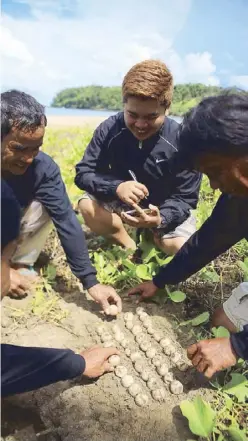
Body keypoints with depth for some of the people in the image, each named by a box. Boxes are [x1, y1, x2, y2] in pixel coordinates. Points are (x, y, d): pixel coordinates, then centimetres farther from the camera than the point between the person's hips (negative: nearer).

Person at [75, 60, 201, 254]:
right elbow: (83, 173, -17)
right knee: (87, 205, -26)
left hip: (164, 209, -1)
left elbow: (185, 199, -20)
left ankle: (154, 237, 12)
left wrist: (160, 219, -42)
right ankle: (129, 246, -2)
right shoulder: (109, 129, -18)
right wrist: (116, 187, -38)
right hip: (121, 202, 2)